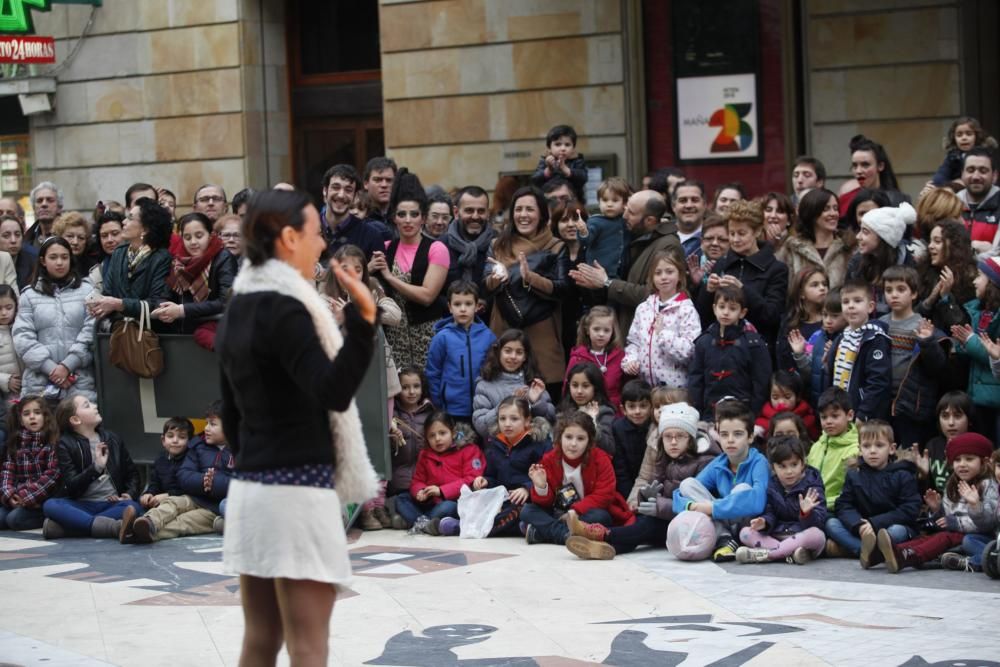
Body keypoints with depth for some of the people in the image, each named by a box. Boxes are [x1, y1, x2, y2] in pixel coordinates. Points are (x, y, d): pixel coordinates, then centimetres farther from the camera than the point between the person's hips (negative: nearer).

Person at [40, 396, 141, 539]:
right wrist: (96, 468, -22)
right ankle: (112, 527, -49)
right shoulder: (66, 445, 4)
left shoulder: (112, 439, 14)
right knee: (50, 505, -32)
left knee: (132, 506, -32)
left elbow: (132, 473, 23)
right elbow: (72, 486, -7)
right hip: (82, 506, -2)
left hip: (112, 504, 2)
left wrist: (130, 494, 2)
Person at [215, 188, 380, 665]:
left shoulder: (236, 311, 13)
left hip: (250, 487, 9)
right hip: (298, 492, -9)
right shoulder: (286, 310, -14)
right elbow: (333, 393, -24)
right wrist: (363, 319, -30)